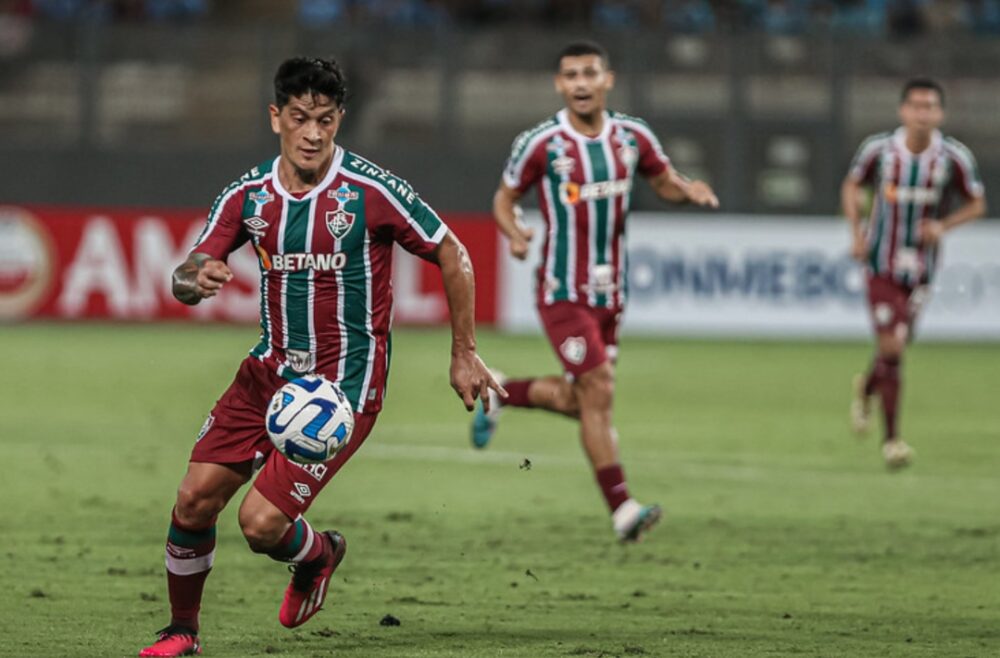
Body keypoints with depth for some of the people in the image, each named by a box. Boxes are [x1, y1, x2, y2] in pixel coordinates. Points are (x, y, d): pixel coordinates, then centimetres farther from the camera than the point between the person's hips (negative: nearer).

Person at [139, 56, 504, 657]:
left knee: (262, 523, -13)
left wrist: (464, 356, -1)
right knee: (195, 499, -4)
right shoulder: (249, 195, -1)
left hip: (345, 382, -5)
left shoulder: (370, 191, -14)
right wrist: (196, 279, -24)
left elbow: (453, 258, -3)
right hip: (272, 369, 5)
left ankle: (319, 554, 23)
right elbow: (185, 279, 2)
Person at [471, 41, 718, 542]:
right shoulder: (540, 144, -10)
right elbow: (504, 199, 1)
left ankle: (500, 396, 41)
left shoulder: (632, 137, 1)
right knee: (598, 391, -15)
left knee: (580, 401, 13)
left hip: (609, 291, 5)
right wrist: (514, 234, -20)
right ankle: (622, 510, -11)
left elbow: (664, 181, 14)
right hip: (563, 292, -5)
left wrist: (689, 190, -9)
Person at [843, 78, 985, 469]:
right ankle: (891, 438, -2)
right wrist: (856, 232, -3)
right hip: (882, 264, -2)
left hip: (921, 270, 2)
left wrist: (944, 225, -15)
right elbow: (852, 186, 10)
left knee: (896, 346, 8)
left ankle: (867, 387, 45)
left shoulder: (954, 158, -9)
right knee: (891, 348, -12)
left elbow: (976, 204, 3)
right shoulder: (878, 150, -8)